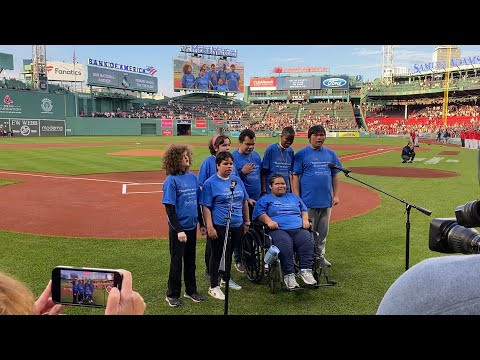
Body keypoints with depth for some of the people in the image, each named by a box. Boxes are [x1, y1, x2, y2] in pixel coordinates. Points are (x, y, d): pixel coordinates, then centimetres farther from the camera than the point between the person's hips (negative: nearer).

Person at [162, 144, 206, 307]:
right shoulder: (171, 180, -14)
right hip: (178, 228, -5)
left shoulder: (192, 177, 4)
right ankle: (172, 295, 23)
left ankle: (191, 290, 33)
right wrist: (179, 230, -19)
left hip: (192, 226, 6)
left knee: (190, 260, 17)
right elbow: (169, 208, -15)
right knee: (176, 261, 7)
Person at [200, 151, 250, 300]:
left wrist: (247, 222, 14)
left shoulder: (237, 180, 9)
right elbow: (206, 207, -12)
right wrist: (209, 227, -18)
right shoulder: (210, 183, -8)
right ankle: (214, 286, 17)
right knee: (217, 254, 5)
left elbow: (244, 202, 15)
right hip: (219, 227, -5)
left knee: (229, 253, 20)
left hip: (237, 226, 6)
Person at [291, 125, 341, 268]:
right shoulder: (301, 154, -2)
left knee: (323, 231, 13)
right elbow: (295, 176, -5)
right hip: (308, 201, -5)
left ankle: (320, 256, 26)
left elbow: (335, 175, 14)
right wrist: (296, 198, -10)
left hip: (326, 201, 5)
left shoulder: (330, 154, 12)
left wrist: (336, 195, 7)